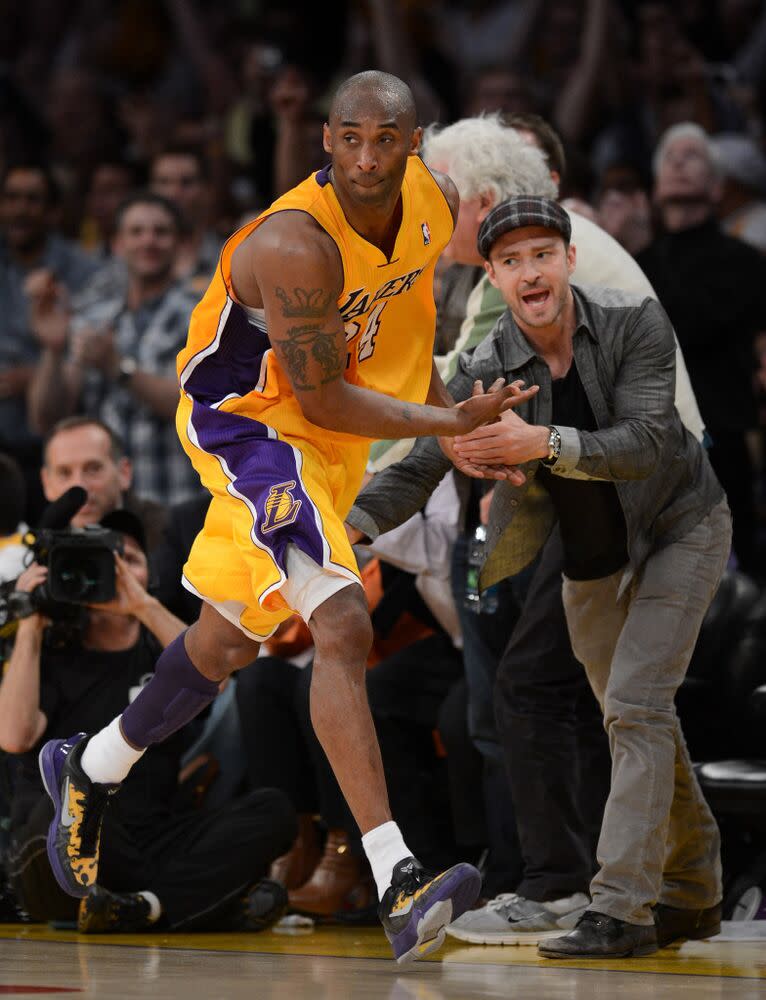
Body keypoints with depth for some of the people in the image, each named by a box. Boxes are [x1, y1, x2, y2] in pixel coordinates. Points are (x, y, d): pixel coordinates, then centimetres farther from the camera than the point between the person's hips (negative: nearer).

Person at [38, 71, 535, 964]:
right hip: (249, 421, -8)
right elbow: (323, 402, -24)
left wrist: (437, 394, 12)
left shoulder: (434, 202, -8)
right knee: (342, 628, -25)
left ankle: (91, 771, 47)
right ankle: (397, 885, -33)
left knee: (230, 640, 22)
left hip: (332, 448, 8)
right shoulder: (294, 244, -31)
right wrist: (454, 422, -21)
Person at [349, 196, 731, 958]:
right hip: (588, 559, 4)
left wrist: (542, 443, -49)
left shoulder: (635, 323, -25)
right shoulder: (485, 372, -19)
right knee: (641, 725, 14)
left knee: (636, 708, -18)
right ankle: (692, 895, 31)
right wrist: (346, 529, -40)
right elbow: (415, 470, -21)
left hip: (678, 530, -4)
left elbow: (646, 444, -35)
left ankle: (621, 908, -21)